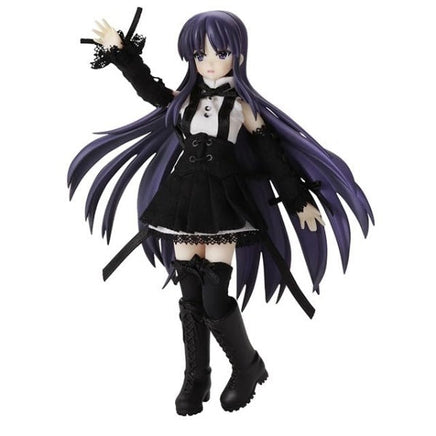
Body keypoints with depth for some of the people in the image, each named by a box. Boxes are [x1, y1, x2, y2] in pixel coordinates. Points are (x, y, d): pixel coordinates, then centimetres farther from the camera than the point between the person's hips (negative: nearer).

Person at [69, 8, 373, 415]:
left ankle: (248, 367, 17)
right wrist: (120, 52, 20)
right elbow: (150, 89, 23)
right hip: (185, 199, 4)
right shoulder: (186, 99, 8)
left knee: (214, 298, -8)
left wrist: (299, 201, -1)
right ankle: (196, 379, 21)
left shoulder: (241, 105, -1)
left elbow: (271, 153, 0)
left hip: (221, 202, -4)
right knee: (190, 296, 7)